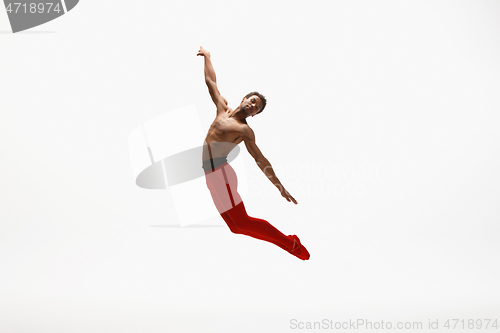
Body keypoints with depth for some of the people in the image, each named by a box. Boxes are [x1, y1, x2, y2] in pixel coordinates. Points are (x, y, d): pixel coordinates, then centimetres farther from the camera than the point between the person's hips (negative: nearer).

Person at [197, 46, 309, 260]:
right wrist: (207, 56, 33)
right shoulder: (223, 109, 14)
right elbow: (211, 81, 25)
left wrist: (280, 187, -9)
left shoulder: (245, 130, -3)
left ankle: (291, 243, -12)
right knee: (236, 226, 3)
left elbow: (261, 161, -5)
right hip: (210, 175, 7)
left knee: (242, 222, -17)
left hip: (220, 173, -6)